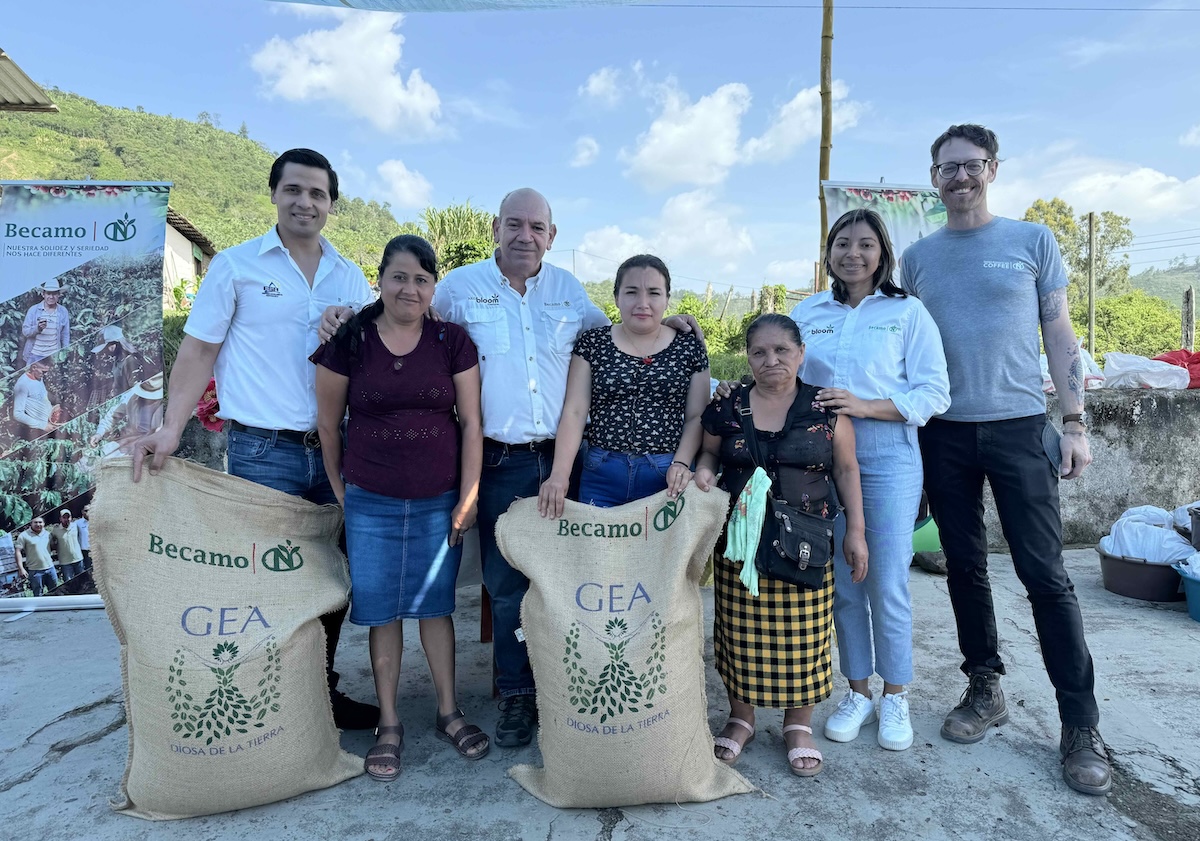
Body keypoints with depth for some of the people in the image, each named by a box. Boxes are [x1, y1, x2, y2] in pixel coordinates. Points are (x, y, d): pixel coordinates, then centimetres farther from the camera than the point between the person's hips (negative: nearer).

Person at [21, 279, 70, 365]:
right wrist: (37, 328, -23)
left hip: (54, 356, 0)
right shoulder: (33, 310, -3)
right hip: (35, 355, 0)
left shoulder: (63, 311, 1)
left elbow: (65, 335, 5)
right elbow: (25, 331, -3)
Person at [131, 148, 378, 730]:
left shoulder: (350, 277, 10)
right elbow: (198, 352, -1)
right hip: (263, 452, -4)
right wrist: (170, 428, -12)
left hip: (333, 451, 4)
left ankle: (320, 689, 29)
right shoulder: (236, 265, 0)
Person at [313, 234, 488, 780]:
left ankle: (448, 713, 27)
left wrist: (468, 498, -3)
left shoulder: (452, 342, -1)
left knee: (435, 605, 11)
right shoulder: (349, 342, -3)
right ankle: (388, 724, 25)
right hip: (371, 504, 0)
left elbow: (471, 423, -1)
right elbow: (328, 424, 5)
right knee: (381, 611, 8)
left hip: (439, 502, 0)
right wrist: (340, 490, 9)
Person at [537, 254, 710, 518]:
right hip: (602, 476, 0)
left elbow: (696, 417, 4)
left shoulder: (689, 348, 4)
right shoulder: (592, 344, 3)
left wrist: (681, 464, -12)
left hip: (667, 478, 0)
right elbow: (574, 412, -2)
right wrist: (559, 473, -13)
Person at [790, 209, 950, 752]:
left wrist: (864, 406, -17)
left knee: (887, 583, 2)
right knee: (842, 581, 8)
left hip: (888, 457, -2)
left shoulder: (908, 312, 2)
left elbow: (934, 395, -4)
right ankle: (857, 692, 25)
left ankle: (895, 698, 21)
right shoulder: (806, 313, 11)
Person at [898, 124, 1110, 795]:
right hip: (945, 432, 2)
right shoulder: (917, 257, 10)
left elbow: (1060, 337, 4)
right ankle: (986, 689, 25)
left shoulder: (1032, 242, 5)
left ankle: (1082, 726, 9)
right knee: (966, 568, 9)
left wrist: (1075, 423, -3)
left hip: (1020, 425, -2)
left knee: (1045, 573, -3)